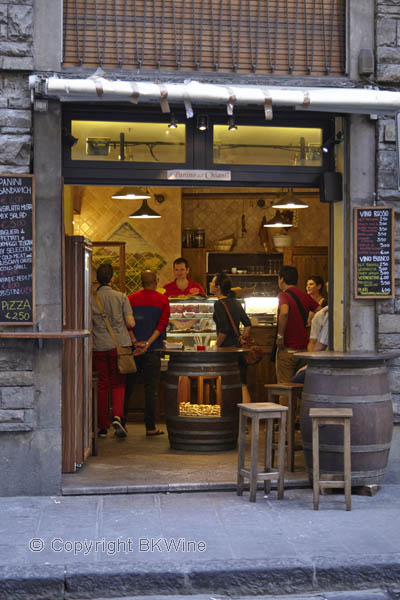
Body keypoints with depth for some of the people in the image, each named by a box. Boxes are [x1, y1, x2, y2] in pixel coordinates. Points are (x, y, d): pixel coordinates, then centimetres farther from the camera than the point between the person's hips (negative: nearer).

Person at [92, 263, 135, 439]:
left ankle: (103, 426, 13)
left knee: (102, 385, 9)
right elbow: (131, 323, -5)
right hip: (119, 345, -1)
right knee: (118, 384, 9)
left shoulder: (91, 299, 0)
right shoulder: (121, 297, -2)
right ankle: (117, 416, -14)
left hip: (99, 347, 1)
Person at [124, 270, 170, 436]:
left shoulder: (131, 299, 7)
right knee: (151, 388, 1)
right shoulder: (162, 300, 1)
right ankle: (150, 427, 1)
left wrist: (135, 342, -7)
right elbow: (162, 324, -8)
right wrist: (148, 344, -12)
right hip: (153, 351, -2)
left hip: (132, 349, 2)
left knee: (127, 386, 11)